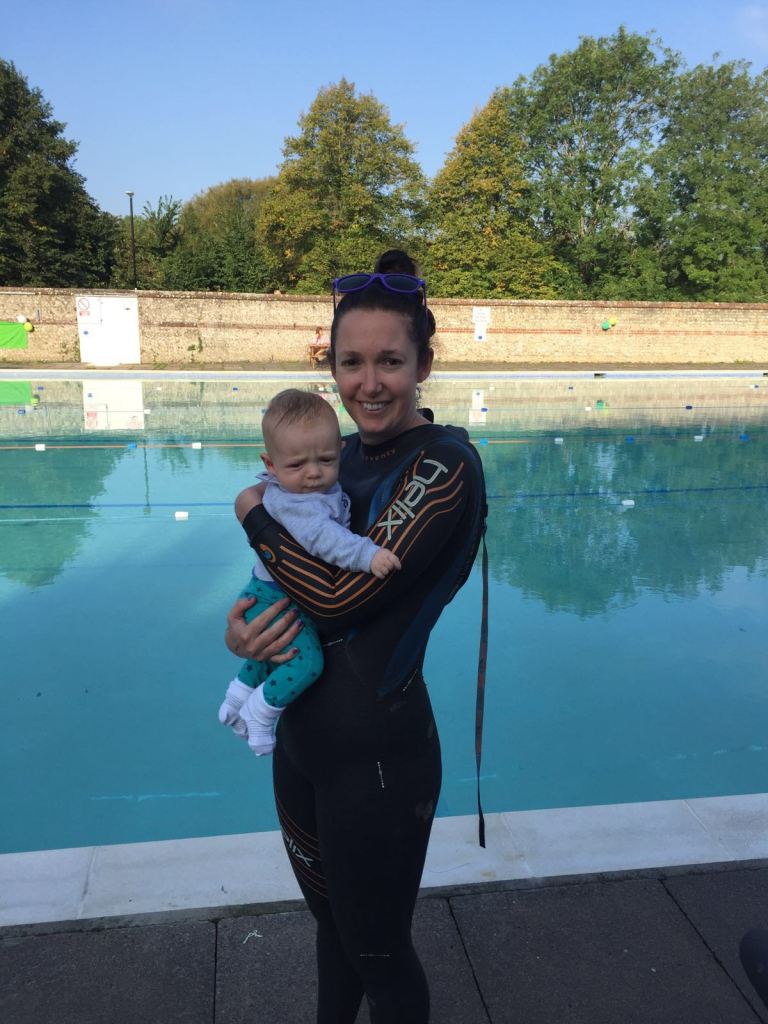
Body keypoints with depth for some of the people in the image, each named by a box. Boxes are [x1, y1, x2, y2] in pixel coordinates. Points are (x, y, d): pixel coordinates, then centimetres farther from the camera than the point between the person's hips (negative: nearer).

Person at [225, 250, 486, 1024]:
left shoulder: (444, 463, -19)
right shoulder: (346, 453, 3)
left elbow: (341, 594, -26)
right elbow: (292, 577, 8)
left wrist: (255, 511, -10)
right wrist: (242, 627, -14)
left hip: (376, 758, -7)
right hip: (300, 736, 7)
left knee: (378, 954, 17)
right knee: (331, 923, 29)